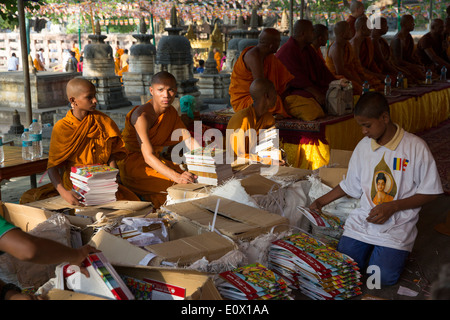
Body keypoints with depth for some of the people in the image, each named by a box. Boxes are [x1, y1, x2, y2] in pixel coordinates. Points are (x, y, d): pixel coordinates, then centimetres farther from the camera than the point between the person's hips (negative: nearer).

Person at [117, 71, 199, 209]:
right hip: (131, 164, -8)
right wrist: (176, 176, -47)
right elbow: (148, 157, -35)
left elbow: (188, 139, 0)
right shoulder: (142, 115, -26)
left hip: (155, 160, 8)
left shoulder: (171, 112, 1)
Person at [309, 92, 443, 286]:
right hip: (363, 219, 4)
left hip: (397, 225, -4)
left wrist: (392, 207, -16)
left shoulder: (415, 147, -10)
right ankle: (368, 248, 21)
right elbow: (350, 185, 18)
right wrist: (321, 202, 12)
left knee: (383, 277, -17)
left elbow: (430, 192, -7)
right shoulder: (363, 147, 5)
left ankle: (398, 251, 16)